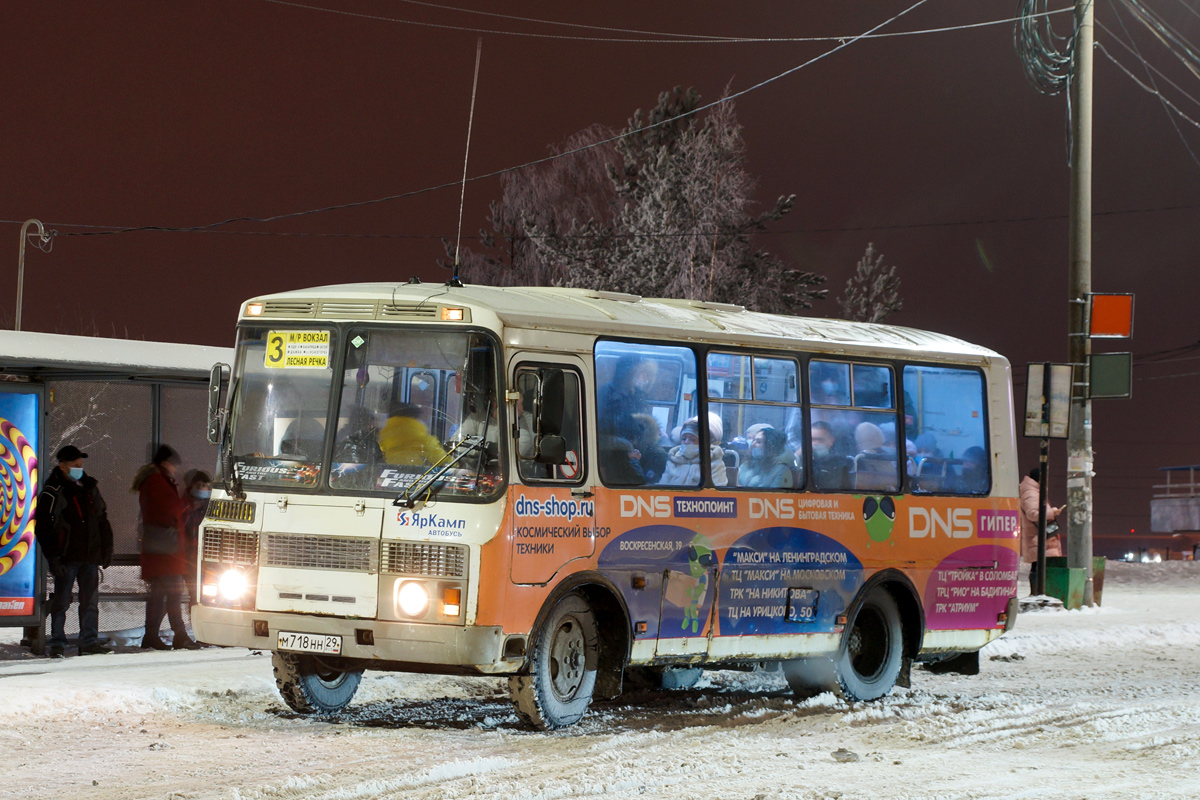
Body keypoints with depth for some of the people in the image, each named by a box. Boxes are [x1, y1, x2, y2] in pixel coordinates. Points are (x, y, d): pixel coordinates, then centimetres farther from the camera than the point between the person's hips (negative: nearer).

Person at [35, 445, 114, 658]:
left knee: (90, 600, 6)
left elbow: (102, 519, 20)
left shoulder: (90, 486, 12)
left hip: (90, 556, 6)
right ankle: (57, 644, 4)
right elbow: (44, 528, -10)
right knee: (62, 601, -2)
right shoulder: (52, 493, -7)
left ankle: (89, 642, 12)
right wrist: (53, 558, -16)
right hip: (67, 557, -6)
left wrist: (106, 549, 13)